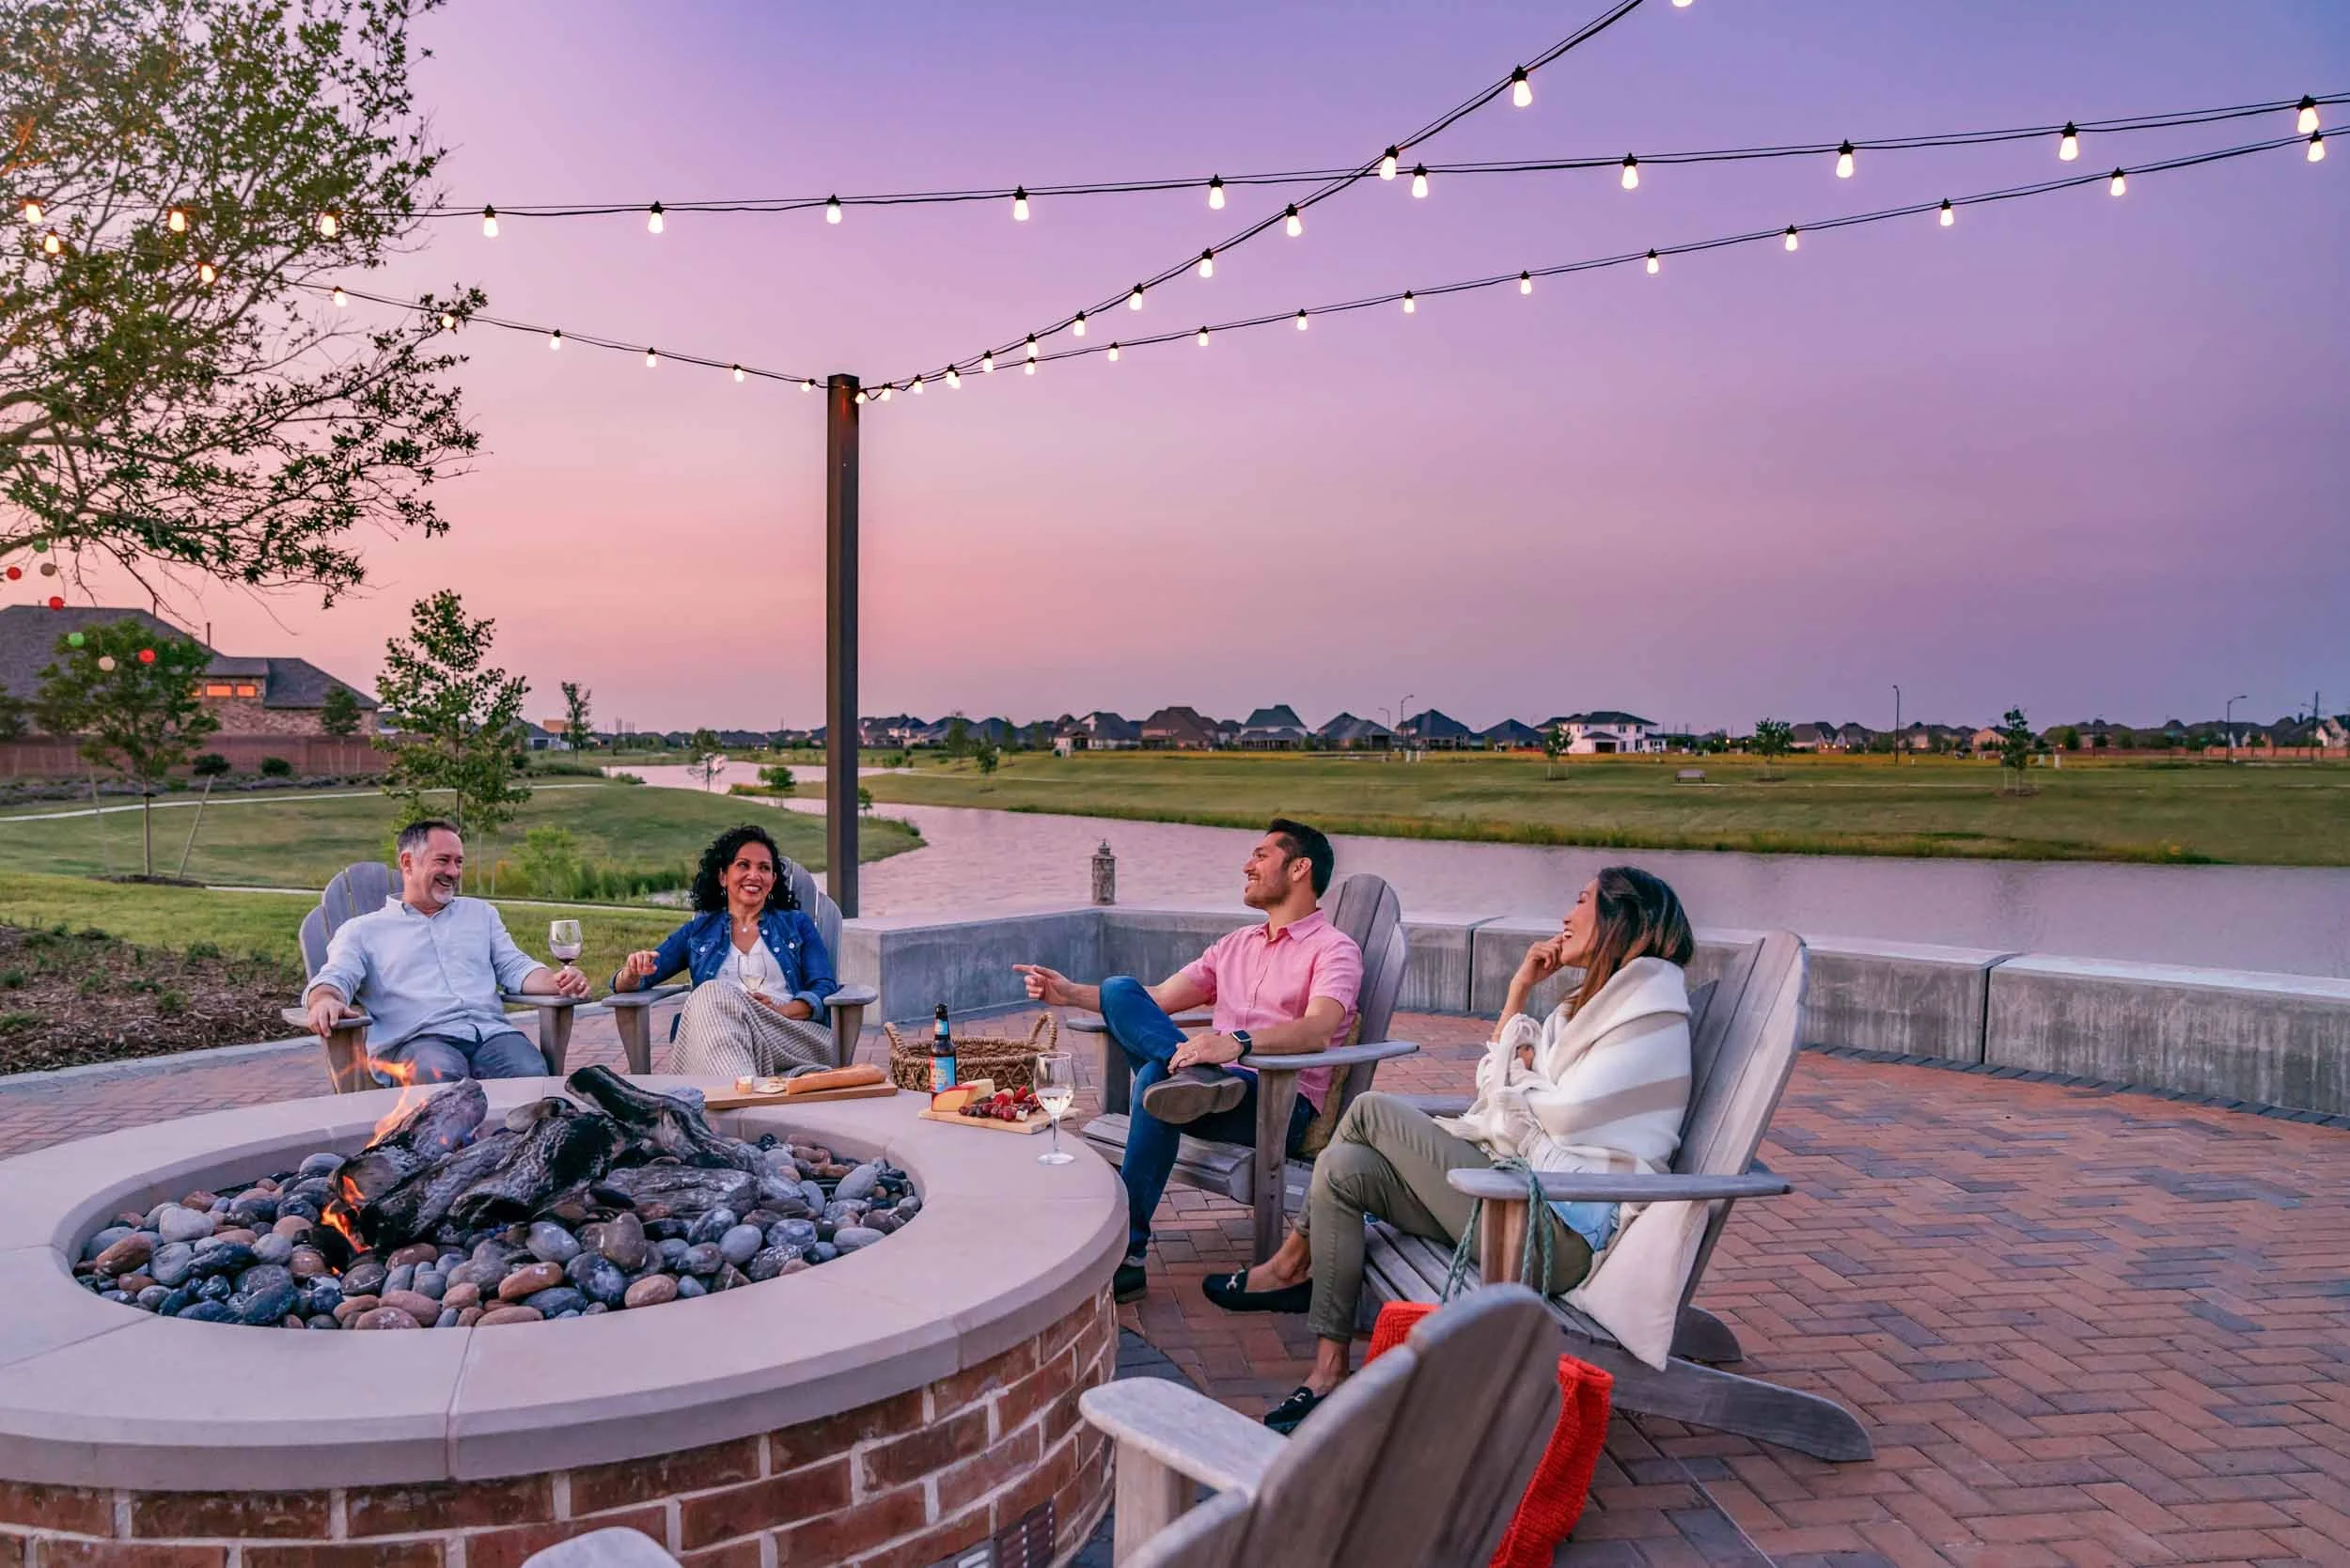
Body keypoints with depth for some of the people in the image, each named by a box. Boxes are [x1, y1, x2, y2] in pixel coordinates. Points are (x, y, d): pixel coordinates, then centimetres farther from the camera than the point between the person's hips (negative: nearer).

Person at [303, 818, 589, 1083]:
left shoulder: (480, 913, 31)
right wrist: (326, 1001, -21)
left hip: (492, 1032, 3)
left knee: (532, 1074, -33)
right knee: (441, 1076, -40)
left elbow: (514, 968, 22)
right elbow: (334, 980, 6)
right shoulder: (362, 930, 20)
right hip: (416, 1040, -2)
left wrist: (555, 981, -1)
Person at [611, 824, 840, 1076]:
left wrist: (783, 1010, -13)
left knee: (714, 995, -31)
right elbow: (625, 985, 18)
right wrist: (633, 973, -9)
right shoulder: (697, 932, 25)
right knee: (710, 993, -34)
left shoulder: (797, 924, 23)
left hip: (792, 1033, -1)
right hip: (710, 1040, 1)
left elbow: (824, 988, 9)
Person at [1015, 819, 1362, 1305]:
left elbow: (1318, 1030, -20)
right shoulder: (1237, 945, 26)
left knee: (1155, 1076, -35)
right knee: (1119, 990, -12)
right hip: (1214, 1091, 7)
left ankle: (1126, 1254, -33)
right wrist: (1073, 994, 11)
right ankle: (1197, 1075, -37)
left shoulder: (1333, 949, 1)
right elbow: (1156, 1000, 24)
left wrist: (1238, 1043, -38)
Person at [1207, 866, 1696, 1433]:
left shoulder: (1648, 1007, -8)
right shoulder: (1593, 1003, 23)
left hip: (1557, 1230, -10)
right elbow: (1496, 1089, 18)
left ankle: (1291, 1266, 7)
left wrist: (1519, 1079, 6)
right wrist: (1518, 991, 14)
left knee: (1370, 1112, -11)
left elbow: (1561, 1115, -15)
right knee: (1343, 1169, -6)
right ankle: (1330, 1374, -5)